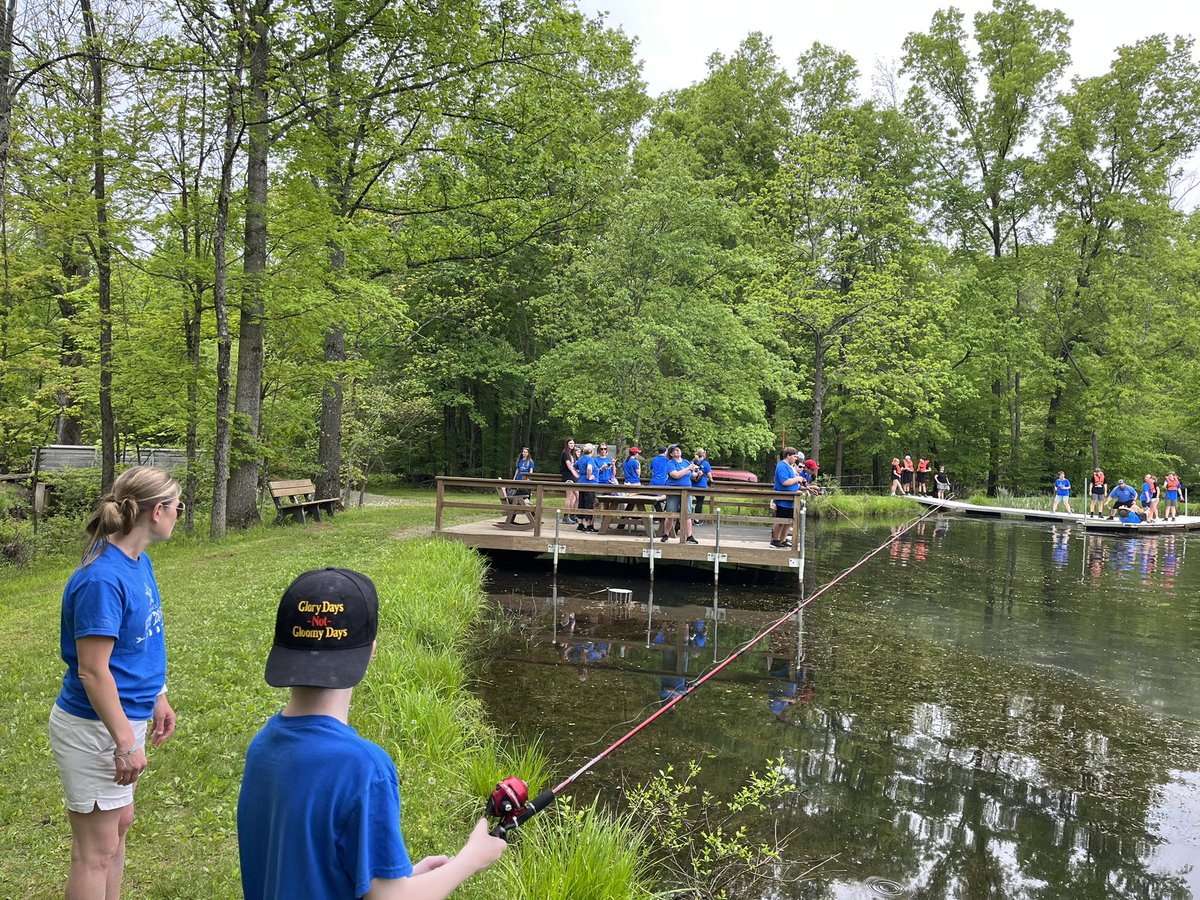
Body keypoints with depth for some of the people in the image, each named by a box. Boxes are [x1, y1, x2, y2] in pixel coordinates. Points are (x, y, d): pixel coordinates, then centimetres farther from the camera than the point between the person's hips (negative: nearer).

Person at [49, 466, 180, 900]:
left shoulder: (139, 562, 2)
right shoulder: (103, 579, -26)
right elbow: (92, 671, -24)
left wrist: (156, 699, 19)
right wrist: (125, 742, -22)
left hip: (126, 716, 9)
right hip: (94, 729, -9)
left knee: (118, 824, 23)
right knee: (96, 851, 4)